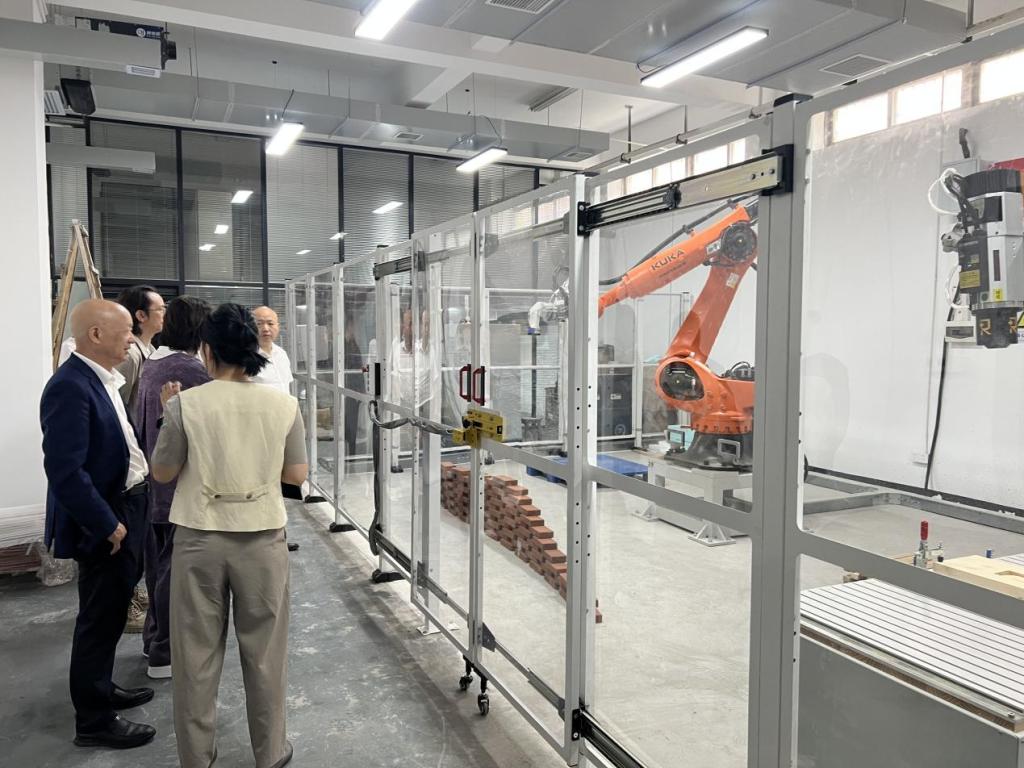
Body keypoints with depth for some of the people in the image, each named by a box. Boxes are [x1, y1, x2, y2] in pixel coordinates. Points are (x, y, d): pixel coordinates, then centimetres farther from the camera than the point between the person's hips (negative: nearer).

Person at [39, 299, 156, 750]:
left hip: (122, 508, 9)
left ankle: (99, 690, 40)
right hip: (102, 520, -9)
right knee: (100, 618, 4)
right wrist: (107, 525, -20)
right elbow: (65, 471, -26)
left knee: (110, 612, 22)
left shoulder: (101, 379, 7)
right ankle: (94, 721, 20)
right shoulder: (70, 387, -24)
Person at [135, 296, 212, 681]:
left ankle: (155, 637, 34)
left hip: (154, 482, 9)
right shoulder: (192, 370, -20)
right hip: (183, 486, -9)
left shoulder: (151, 365, 8)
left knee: (158, 562, 20)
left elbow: (143, 422, 15)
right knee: (176, 567, 2)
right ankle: (165, 655, 13)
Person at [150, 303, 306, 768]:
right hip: (262, 539, 1)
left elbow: (162, 473, 1)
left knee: (196, 653, 16)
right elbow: (296, 475, 1)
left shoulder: (186, 404, -10)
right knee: (264, 651, 15)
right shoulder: (283, 404, -7)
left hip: (200, 540, 0)